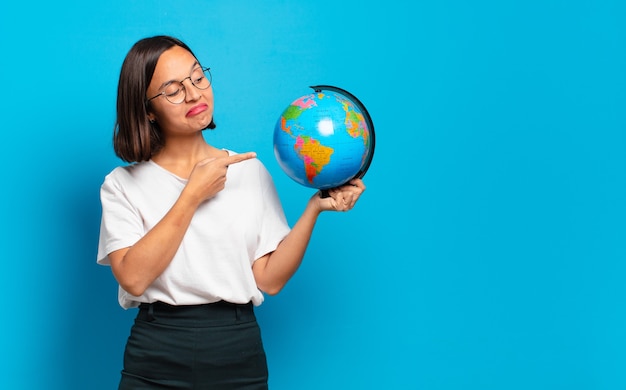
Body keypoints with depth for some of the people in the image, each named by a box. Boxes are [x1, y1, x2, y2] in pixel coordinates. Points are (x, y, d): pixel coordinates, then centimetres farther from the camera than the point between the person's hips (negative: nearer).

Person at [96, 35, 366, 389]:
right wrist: (193, 195, -13)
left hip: (239, 357, 2)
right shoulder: (123, 184, 1)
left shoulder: (250, 170, 5)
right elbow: (133, 278, -15)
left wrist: (314, 208, -12)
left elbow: (270, 278, -2)